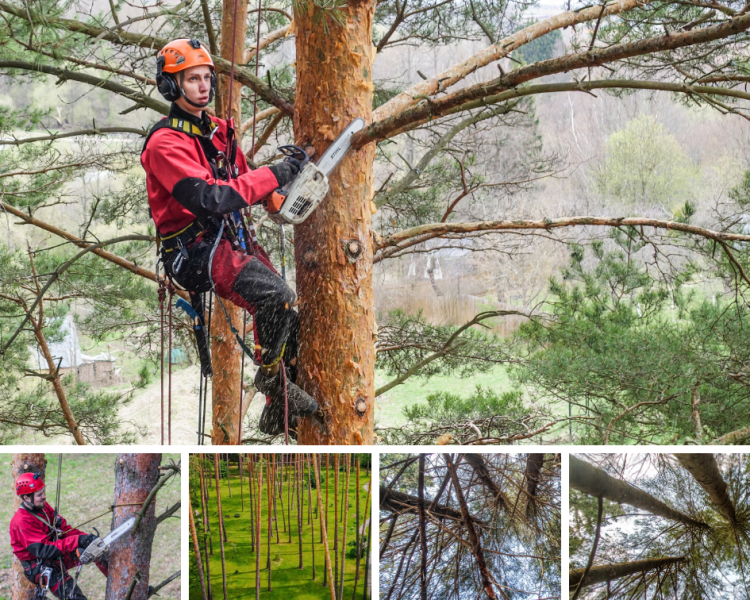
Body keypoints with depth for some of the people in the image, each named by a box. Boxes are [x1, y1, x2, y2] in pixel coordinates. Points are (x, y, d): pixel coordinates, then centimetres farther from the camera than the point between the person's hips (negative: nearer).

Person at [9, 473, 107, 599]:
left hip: (57, 556, 8)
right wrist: (76, 541, -30)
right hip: (39, 566, -8)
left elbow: (64, 529, 6)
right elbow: (44, 550, -28)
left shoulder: (43, 507, 3)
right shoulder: (22, 522, -24)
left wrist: (86, 538, -12)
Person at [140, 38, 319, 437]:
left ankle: (278, 415, 12)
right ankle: (270, 376, -2)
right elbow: (208, 198, -26)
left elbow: (242, 186, 21)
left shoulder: (218, 130, 14)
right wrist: (272, 175, -23)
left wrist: (277, 194, -1)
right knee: (276, 296, -27)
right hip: (195, 251, -8)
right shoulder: (165, 142, -14)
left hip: (235, 239, 8)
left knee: (289, 315, 1)